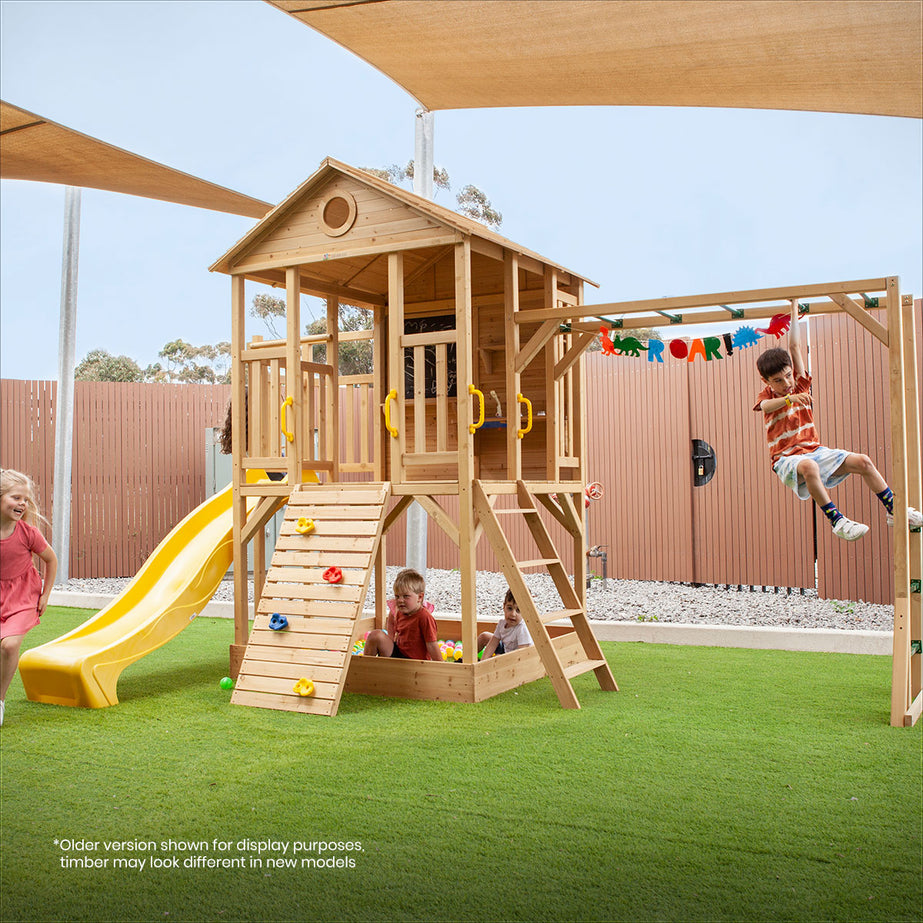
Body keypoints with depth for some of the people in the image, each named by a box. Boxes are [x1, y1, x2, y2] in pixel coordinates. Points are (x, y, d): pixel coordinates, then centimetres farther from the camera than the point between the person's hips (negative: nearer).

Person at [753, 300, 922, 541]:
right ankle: (837, 521, -33)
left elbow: (795, 347, 6)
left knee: (863, 461, -8)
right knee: (808, 466, -40)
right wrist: (790, 398, -44)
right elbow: (766, 406, -26)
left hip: (814, 450, 5)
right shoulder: (766, 395, 2)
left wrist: (794, 309, 7)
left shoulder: (800, 385, 10)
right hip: (786, 458, -5)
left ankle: (893, 511, 5)